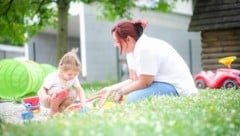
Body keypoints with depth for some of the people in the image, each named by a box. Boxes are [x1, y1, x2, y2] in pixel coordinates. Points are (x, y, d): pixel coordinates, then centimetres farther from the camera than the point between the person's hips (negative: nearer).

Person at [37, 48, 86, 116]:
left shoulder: (73, 78, -11)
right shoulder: (52, 78, -26)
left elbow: (80, 90, -11)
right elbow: (42, 89, -24)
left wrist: (83, 103, -25)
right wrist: (45, 96, -47)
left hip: (61, 99, 6)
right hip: (48, 100, -6)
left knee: (74, 94, -17)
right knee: (62, 92, -32)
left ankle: (60, 109, 2)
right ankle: (53, 111, -13)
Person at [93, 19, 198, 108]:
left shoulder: (146, 49, -21)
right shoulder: (132, 50, 9)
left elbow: (143, 83, -18)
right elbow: (134, 80, 9)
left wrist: (121, 92, -6)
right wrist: (110, 89, 0)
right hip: (162, 83, 10)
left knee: (132, 99, -25)